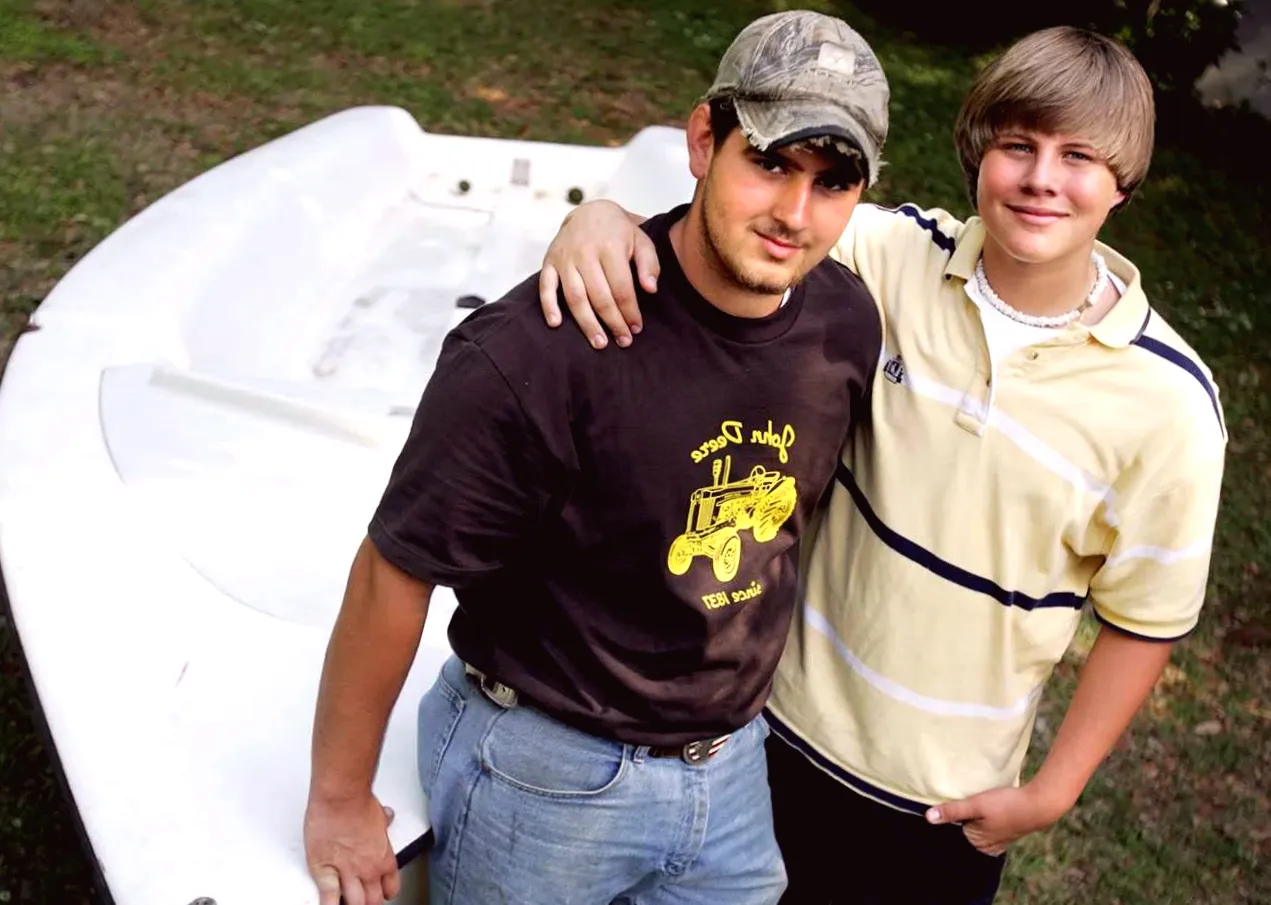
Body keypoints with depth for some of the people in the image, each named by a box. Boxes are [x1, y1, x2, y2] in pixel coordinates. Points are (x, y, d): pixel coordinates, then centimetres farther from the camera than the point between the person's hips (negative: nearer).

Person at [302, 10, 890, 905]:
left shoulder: (847, 322, -9)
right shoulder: (540, 350, -28)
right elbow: (396, 573, -19)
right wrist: (340, 799, -9)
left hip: (733, 766, 5)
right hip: (545, 770, -5)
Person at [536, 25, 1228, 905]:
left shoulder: (1169, 399, -16)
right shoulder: (893, 256, -13)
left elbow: (1146, 617, -7)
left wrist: (1052, 793, -5)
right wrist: (607, 216, -34)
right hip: (780, 720, 2)